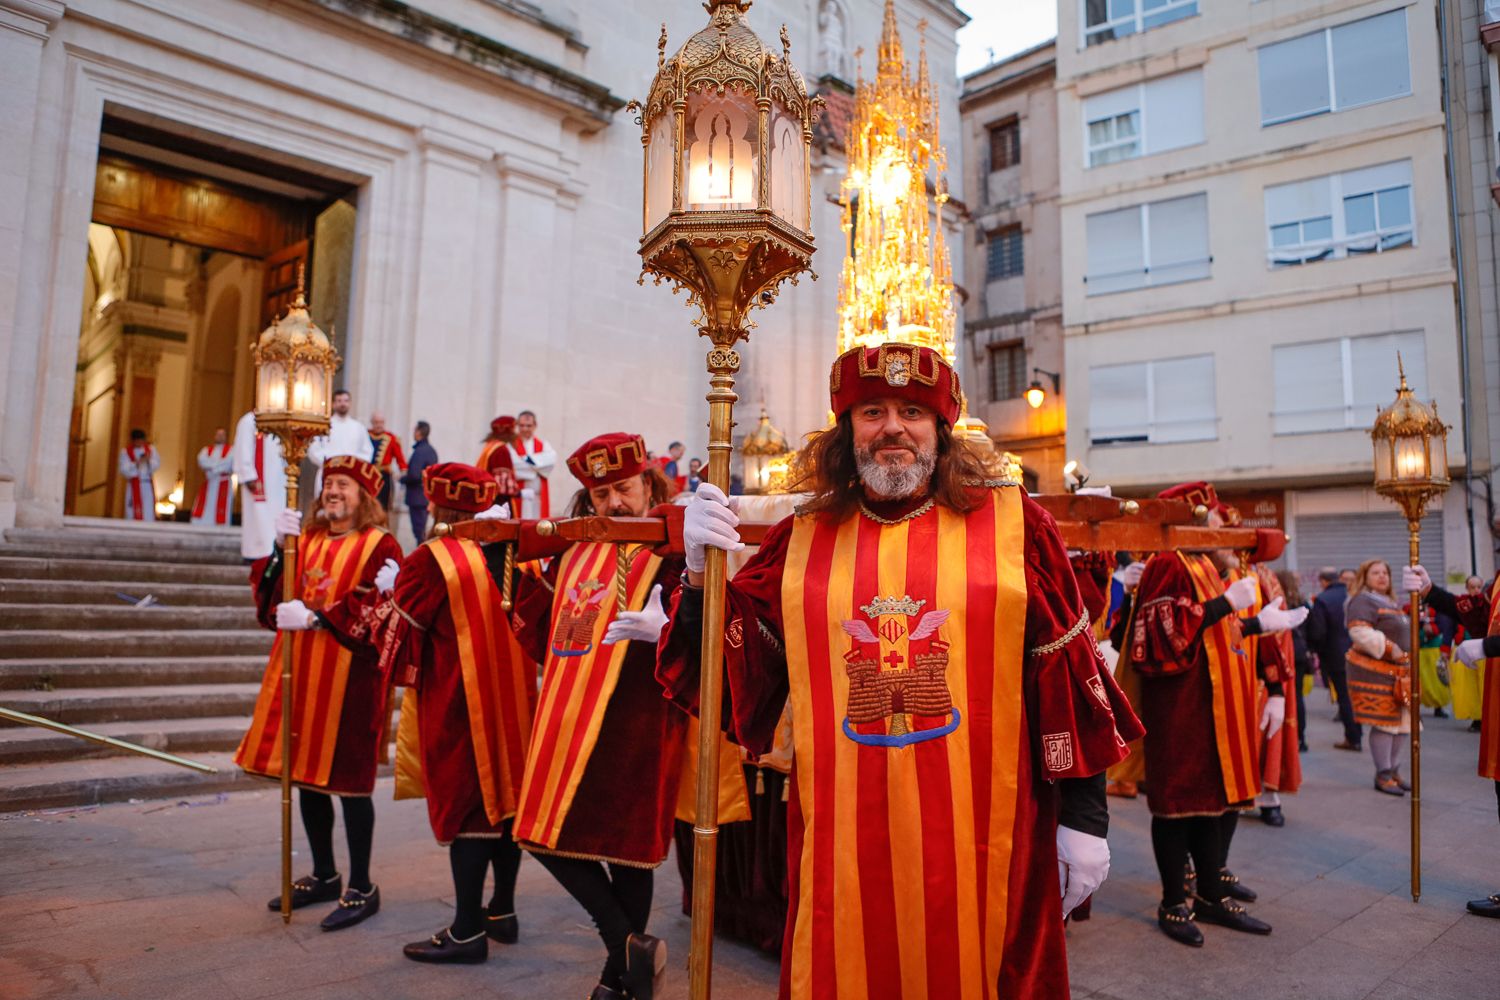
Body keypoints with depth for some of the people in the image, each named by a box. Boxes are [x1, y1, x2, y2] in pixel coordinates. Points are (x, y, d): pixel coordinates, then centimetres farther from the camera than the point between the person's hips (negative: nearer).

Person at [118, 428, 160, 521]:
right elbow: (124, 469, -8)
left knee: (148, 513, -3)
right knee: (133, 513, -4)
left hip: (148, 486, 2)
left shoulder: (150, 449, 8)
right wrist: (137, 463, -22)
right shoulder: (125, 451, -1)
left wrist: (149, 460, -16)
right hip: (133, 486, -2)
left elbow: (157, 464, 3)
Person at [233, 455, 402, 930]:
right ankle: (324, 875, 30)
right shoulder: (306, 540, 13)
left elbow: (375, 610, -17)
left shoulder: (380, 545, -6)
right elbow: (273, 593, 5)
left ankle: (361, 887, 12)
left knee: (347, 778, -1)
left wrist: (315, 617, -20)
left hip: (349, 675, -7)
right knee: (307, 772, 14)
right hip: (300, 669, 7)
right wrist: (281, 549, -8)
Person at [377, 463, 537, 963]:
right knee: (505, 793, 13)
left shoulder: (427, 561, -13)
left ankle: (467, 931, 9)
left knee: (466, 804, 1)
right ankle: (502, 912, 26)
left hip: (458, 701, -6)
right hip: (512, 693, 6)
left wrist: (392, 592, 10)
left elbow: (401, 644, -5)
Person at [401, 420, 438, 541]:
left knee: (418, 529, -6)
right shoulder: (432, 450, 10)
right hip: (428, 495, 9)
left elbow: (414, 475, -25)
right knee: (422, 528, 17)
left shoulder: (419, 451, -18)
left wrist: (402, 478, -5)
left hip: (417, 496, -9)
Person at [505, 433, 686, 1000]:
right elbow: (536, 624, 22)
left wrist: (664, 629, -34)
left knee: (625, 846, 5)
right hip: (567, 715, 7)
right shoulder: (572, 551, 12)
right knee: (549, 833, 8)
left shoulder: (671, 552, -7)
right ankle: (630, 945, 23)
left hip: (635, 720, -7)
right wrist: (511, 557, 16)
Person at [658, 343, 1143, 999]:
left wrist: (1084, 816, 0)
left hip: (983, 846, -1)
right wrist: (702, 575, -11)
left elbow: (1068, 679, 0)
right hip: (841, 850, 2)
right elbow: (735, 673, 4)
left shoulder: (1012, 524, -1)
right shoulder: (801, 542, 4)